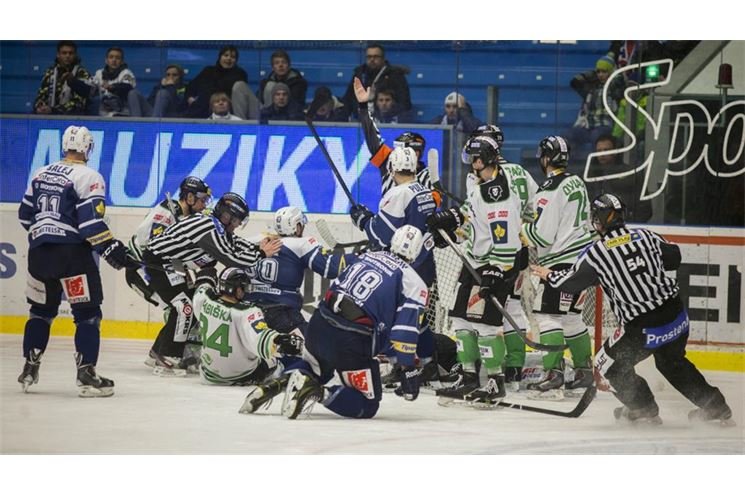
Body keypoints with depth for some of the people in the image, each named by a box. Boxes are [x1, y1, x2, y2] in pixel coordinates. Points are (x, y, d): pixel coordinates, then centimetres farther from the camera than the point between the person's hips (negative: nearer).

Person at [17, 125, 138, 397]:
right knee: (88, 312, -1)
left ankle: (29, 369, 20)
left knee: (41, 309, 19)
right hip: (71, 252, -6)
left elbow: (25, 214, 18)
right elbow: (91, 221, -18)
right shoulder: (88, 177, -8)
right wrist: (112, 249, -15)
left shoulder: (41, 174, 12)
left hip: (39, 252, 6)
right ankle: (86, 374, -10)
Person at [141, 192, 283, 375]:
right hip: (157, 262, -11)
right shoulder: (210, 230, -26)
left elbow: (234, 243, 11)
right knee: (184, 307, -16)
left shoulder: (214, 224, 5)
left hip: (168, 262, 11)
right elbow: (231, 259, -28)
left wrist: (258, 247, -6)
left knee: (191, 304, 17)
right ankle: (167, 360, -14)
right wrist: (261, 254, -21)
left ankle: (159, 350, 27)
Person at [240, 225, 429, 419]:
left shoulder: (366, 257, 18)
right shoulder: (414, 283, -1)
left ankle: (280, 382, 4)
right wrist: (409, 370, -7)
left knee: (315, 368, 36)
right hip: (352, 342, -6)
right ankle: (318, 393, -20)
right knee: (367, 406, 5)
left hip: (319, 324, 6)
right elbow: (405, 330, -10)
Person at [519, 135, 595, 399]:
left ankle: (554, 375, -16)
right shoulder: (577, 183, 13)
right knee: (570, 316, 18)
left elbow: (542, 235, -19)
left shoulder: (550, 189, -16)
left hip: (561, 261, -9)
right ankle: (584, 370, 22)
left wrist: (524, 229, 1)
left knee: (548, 315, -9)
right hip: (582, 257, 9)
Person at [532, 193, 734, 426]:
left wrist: (549, 275, 22)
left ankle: (644, 409, 21)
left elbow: (571, 282, 2)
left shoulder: (596, 253, -9)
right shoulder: (645, 236, 1)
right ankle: (715, 407, 31)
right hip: (677, 317, 5)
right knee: (673, 362, 29)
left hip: (642, 329, -5)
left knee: (609, 364, 17)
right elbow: (674, 257, 14)